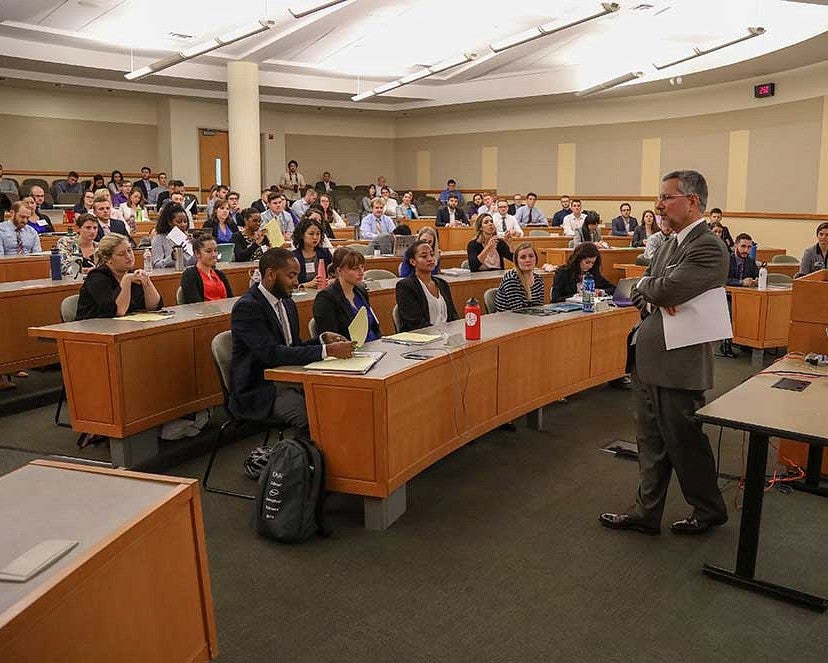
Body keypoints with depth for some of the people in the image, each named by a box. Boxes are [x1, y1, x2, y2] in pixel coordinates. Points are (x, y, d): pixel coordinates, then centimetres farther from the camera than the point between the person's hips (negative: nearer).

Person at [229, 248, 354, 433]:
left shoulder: (287, 304, 13)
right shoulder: (246, 307, -14)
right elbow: (272, 353, -24)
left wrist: (322, 339, -2)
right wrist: (327, 350, -26)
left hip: (289, 379, 8)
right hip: (258, 391, -7)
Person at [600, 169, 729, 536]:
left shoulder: (708, 248, -17)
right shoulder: (670, 243, 12)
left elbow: (666, 289, -28)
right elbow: (639, 294, 12)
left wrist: (647, 285, -6)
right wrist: (655, 297, -11)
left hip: (678, 364, -9)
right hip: (649, 360, 9)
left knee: (684, 442, 7)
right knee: (651, 442, 16)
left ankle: (710, 510, 29)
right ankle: (646, 513, 29)